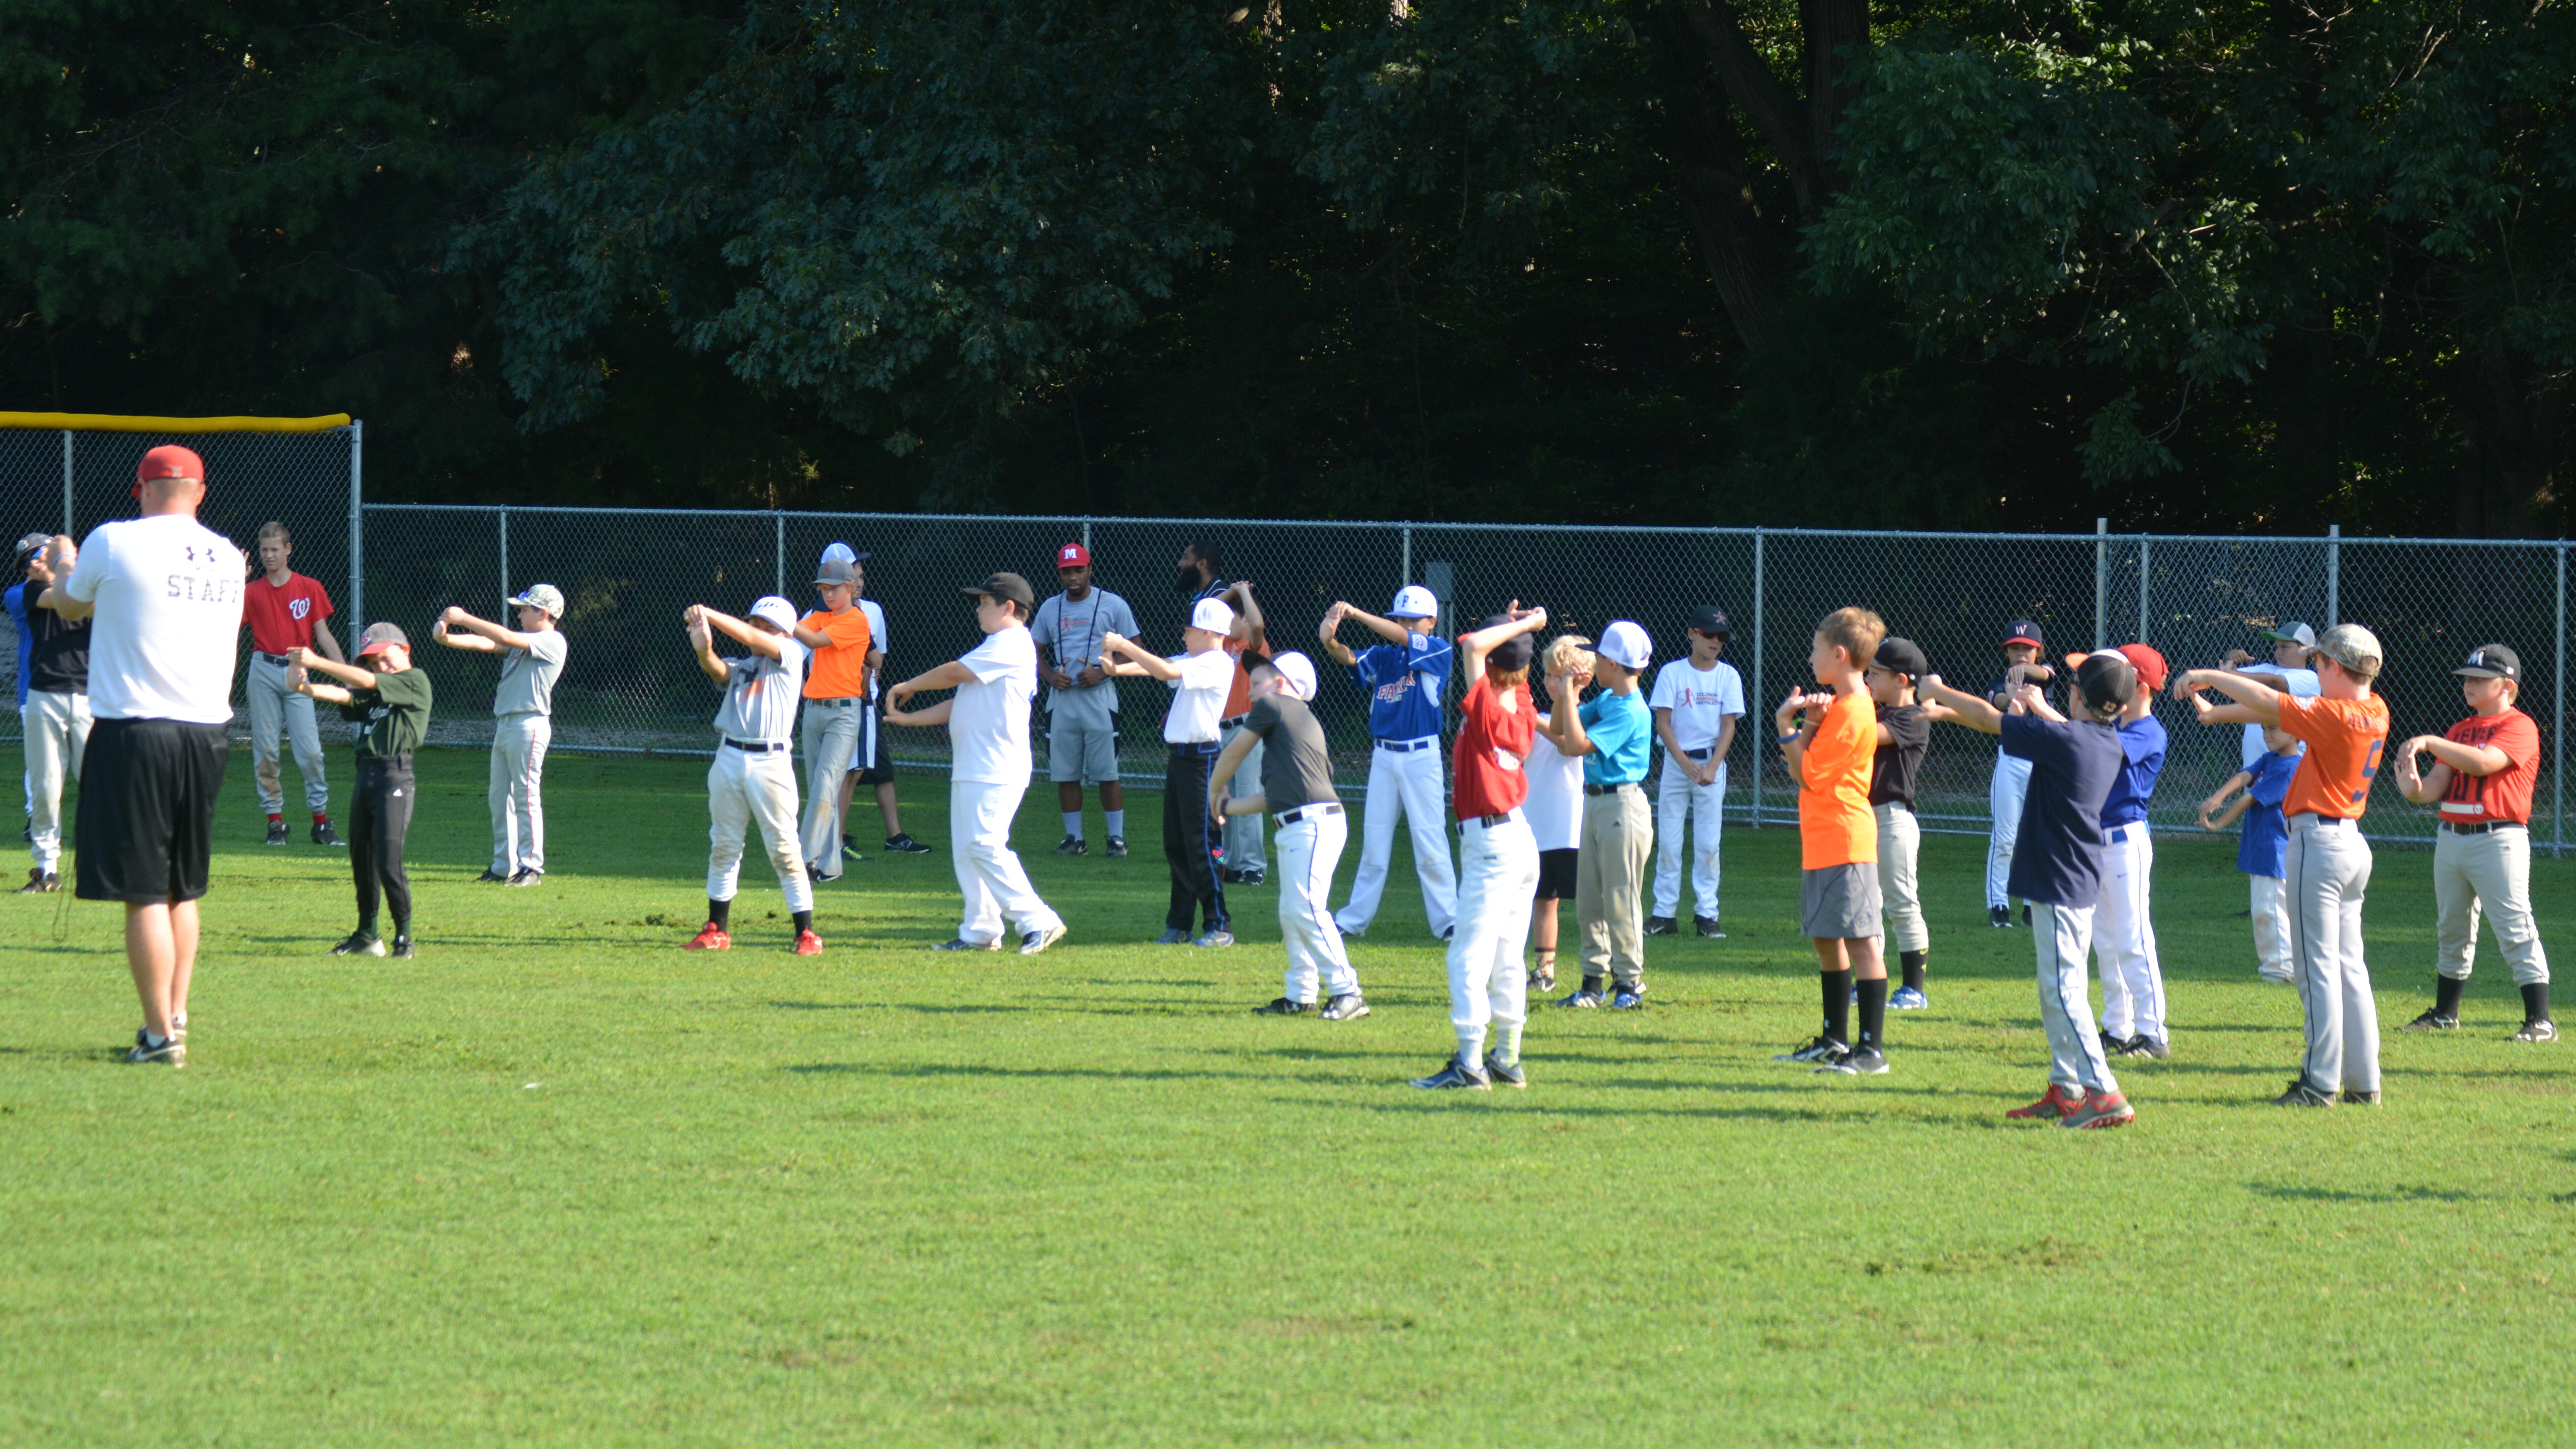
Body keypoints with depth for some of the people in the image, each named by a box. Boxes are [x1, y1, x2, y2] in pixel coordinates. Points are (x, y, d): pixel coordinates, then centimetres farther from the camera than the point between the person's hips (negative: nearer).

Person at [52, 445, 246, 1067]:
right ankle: (174, 1018, 19)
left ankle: (162, 1034, -7)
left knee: (143, 892, -4)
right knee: (183, 889, 17)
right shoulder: (227, 557, 8)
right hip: (208, 732, 5)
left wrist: (63, 570, 37)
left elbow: (72, 608, 12)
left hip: (135, 730, -5)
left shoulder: (115, 542, -7)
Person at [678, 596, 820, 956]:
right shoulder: (741, 666, 14)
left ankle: (806, 933, -1)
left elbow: (753, 639, -11)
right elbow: (719, 670, -8)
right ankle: (717, 929, 18)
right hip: (729, 759, 5)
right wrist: (704, 651, -31)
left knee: (784, 849, -5)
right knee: (723, 845, 9)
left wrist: (709, 615, -14)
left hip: (770, 762, -5)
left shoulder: (791, 655, 5)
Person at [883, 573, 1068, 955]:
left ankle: (1038, 921, -18)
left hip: (995, 771, -11)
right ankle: (980, 930, 12)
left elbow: (955, 672, -13)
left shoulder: (1011, 644, -10)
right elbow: (960, 704, 23)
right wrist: (909, 718, 16)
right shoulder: (999, 646, 23)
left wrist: (908, 687, 2)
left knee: (985, 846, -17)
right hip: (970, 771, 11)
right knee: (966, 851, 10)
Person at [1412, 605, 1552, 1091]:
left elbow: (1472, 645, -25)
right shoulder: (1521, 709, 5)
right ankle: (1507, 1059, 20)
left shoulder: (1486, 708, -19)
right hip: (1521, 837, 9)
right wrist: (1517, 628, 11)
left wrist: (1520, 626, -14)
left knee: (1469, 957, -8)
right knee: (1506, 958, 15)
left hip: (1490, 844, -9)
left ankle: (1470, 1064, -14)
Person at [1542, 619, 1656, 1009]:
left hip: (1623, 805, -9)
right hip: (1595, 802, 9)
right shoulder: (1605, 700, 10)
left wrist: (1569, 696, -17)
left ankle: (1630, 982, 4)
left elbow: (1578, 744, -24)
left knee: (1620, 897, -3)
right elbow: (1559, 732, 16)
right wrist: (1561, 696, -1)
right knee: (1589, 899, 10)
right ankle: (1594, 979, 16)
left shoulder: (1631, 712, -18)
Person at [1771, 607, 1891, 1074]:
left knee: (1861, 940, -10)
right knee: (1827, 940, 17)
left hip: (1845, 841, -11)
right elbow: (1798, 768, 12)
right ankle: (1835, 1040, 27)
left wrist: (1787, 727, -6)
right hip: (1822, 843, 11)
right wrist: (1808, 725, -3)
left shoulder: (1851, 712, -15)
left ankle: (1872, 1049, -12)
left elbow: (1807, 773, -15)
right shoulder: (1837, 704, 16)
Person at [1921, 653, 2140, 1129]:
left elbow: (1986, 718, -9)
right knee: (2058, 988, 17)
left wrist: (1938, 692, 5)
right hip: (2082, 884, 9)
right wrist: (2038, 708, 33)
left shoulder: (2060, 737, -19)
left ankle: (2104, 1093, -18)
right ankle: (2066, 1090, 22)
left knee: (2063, 989, -11)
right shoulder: (2108, 742, 4)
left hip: (2058, 884, -9)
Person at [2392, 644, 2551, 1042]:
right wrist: (2415, 788, -15)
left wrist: (2430, 742, -20)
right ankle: (2445, 1013, 28)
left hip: (2497, 840, -8)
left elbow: (2484, 762, -23)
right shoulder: (2460, 731, 16)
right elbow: (2438, 784, 9)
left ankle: (2540, 1020, -12)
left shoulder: (2519, 727, -7)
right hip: (2451, 839, 8)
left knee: (2515, 929, -12)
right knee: (2452, 930, 16)